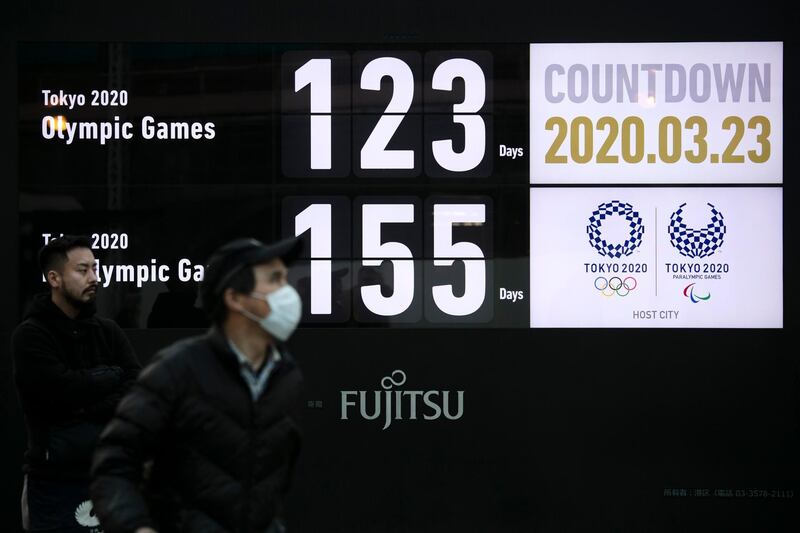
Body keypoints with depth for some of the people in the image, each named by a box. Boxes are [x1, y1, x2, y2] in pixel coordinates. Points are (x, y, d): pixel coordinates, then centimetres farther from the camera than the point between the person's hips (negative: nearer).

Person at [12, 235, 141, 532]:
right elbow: (66, 390, -17)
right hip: (57, 482, -4)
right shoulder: (31, 336, -4)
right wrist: (112, 375, -3)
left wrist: (88, 413, -16)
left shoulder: (107, 331, 10)